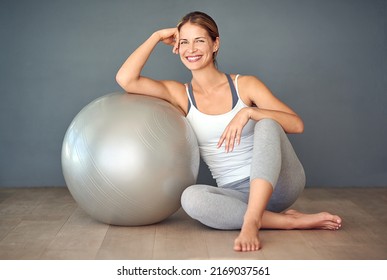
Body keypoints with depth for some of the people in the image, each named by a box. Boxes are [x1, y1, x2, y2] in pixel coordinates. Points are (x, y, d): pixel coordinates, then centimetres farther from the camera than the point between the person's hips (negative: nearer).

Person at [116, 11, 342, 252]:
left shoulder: (245, 85, -1)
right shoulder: (181, 95, 5)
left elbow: (297, 124, -10)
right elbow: (126, 80, -8)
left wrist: (249, 112, -24)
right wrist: (157, 36, -1)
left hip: (278, 183, -1)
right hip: (237, 194, 1)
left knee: (266, 124, -29)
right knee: (191, 198, -32)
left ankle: (251, 220, -40)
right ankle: (292, 220, -24)